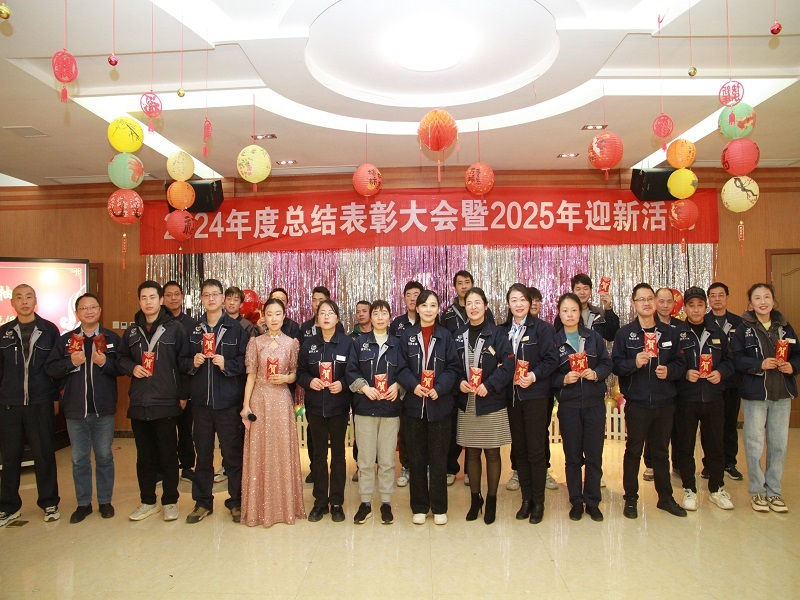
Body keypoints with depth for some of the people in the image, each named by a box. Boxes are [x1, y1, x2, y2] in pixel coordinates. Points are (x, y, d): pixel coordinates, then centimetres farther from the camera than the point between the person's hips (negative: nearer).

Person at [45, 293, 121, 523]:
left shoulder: (112, 338, 1)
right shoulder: (66, 340, 5)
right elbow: (50, 368, 0)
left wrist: (105, 362, -20)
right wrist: (70, 362, -16)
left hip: (103, 409, -1)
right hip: (75, 409, 2)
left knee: (104, 456, 9)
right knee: (79, 459, 11)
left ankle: (105, 501, 22)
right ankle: (83, 503, 24)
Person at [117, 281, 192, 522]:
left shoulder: (175, 328, -1)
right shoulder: (132, 331, 11)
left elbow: (184, 362, -4)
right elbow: (121, 359, 15)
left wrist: (183, 394, -12)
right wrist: (132, 367, -6)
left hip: (166, 402, -4)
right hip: (139, 403, 4)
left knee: (168, 455, 5)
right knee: (144, 455, 13)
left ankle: (170, 502, 19)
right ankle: (148, 501, 26)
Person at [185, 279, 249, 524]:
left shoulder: (236, 328, 0)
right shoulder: (193, 329, 9)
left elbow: (246, 360, -2)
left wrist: (227, 364, -17)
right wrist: (193, 362, -6)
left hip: (229, 400, -3)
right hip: (201, 400, 3)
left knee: (232, 453, 4)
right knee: (203, 453, 11)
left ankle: (236, 501, 19)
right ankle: (202, 502, 25)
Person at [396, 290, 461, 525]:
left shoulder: (445, 336, 2)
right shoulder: (407, 337, 5)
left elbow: (454, 368, -1)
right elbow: (401, 368, 1)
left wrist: (439, 388, -14)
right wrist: (413, 385, -16)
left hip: (439, 405, -1)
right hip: (414, 405, 1)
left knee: (439, 458, 6)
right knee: (416, 458, 8)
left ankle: (439, 508, 19)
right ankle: (419, 507, 21)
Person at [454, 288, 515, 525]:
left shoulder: (496, 333, -5)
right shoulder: (459, 336, 6)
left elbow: (508, 365, -11)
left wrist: (488, 385, -18)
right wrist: (459, 382, -10)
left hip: (491, 403, -3)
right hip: (466, 403, 3)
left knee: (492, 452, 7)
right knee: (471, 452, 11)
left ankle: (491, 500, 22)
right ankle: (475, 498, 26)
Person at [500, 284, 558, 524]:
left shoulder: (542, 328, -3)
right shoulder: (503, 330, 10)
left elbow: (551, 359, -8)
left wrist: (533, 376, -19)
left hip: (535, 395, -4)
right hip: (511, 395, 4)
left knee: (535, 449, 0)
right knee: (519, 448, 10)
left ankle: (538, 502, 14)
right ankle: (526, 498, 22)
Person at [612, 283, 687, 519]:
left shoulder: (669, 332, 7)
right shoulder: (624, 333, -2)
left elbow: (681, 363, 8)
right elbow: (615, 365, -5)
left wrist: (669, 371, -12)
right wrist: (634, 363, -22)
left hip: (664, 402, 3)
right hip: (636, 403, -3)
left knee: (661, 451, 15)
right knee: (633, 451, 7)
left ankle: (665, 497, 29)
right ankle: (630, 499, 18)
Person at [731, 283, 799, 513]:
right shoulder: (744, 329, -3)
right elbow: (736, 358, -10)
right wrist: (760, 364, -23)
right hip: (755, 393, -3)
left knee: (779, 444, 9)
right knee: (755, 444, 4)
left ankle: (774, 491, 24)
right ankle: (757, 490, 19)